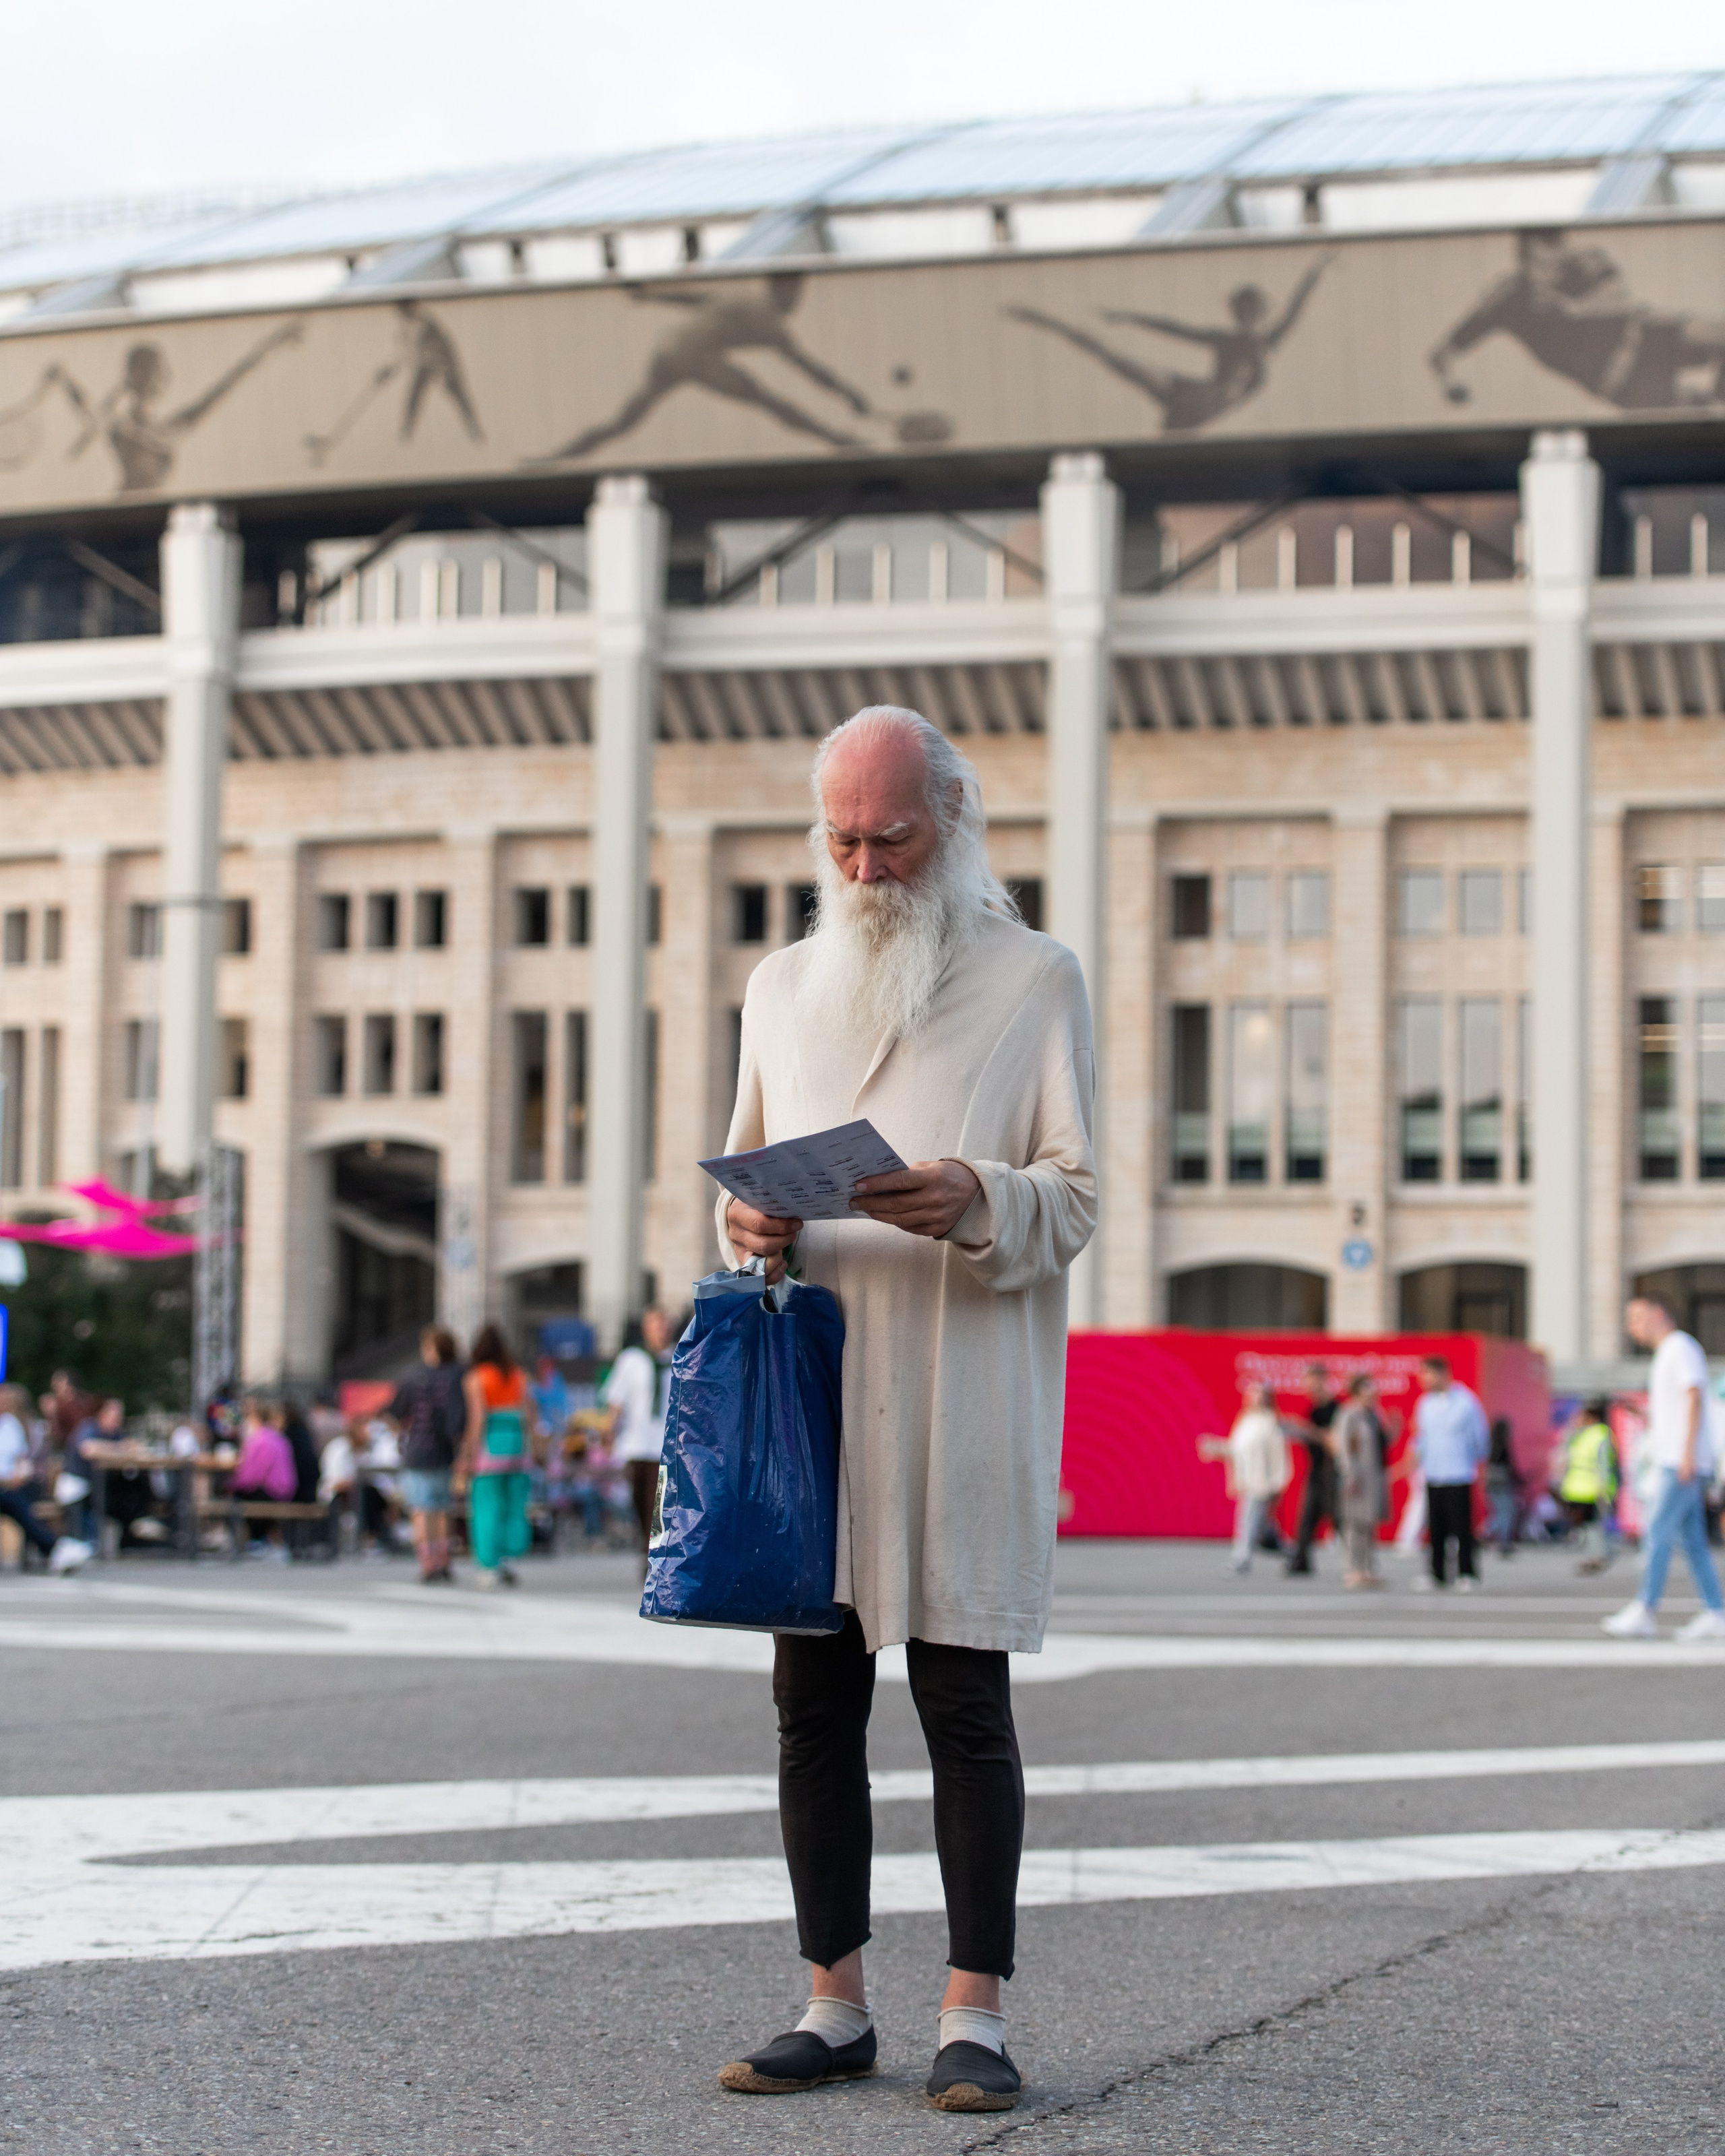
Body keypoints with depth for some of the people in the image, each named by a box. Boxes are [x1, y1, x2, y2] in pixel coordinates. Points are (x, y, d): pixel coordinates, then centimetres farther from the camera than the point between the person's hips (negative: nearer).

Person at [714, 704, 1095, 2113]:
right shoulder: (783, 989, 17)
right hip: (810, 1392, 4)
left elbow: (1075, 1200, -1)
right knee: (815, 1704, 4)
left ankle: (976, 2014, 2)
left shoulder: (1035, 980, 4)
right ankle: (837, 2005, 12)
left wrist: (975, 1199, -22)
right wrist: (748, 1222, -4)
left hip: (962, 1400, -4)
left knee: (964, 1704, -4)